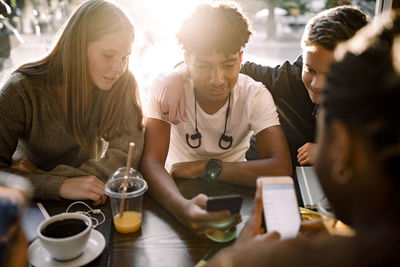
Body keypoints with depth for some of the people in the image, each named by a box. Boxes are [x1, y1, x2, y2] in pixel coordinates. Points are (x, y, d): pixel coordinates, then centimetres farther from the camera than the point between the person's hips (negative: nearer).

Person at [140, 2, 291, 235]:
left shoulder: (255, 95, -16)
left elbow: (281, 169, -26)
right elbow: (151, 162, -28)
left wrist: (206, 167, -25)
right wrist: (182, 207, -47)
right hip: (180, 190, -1)